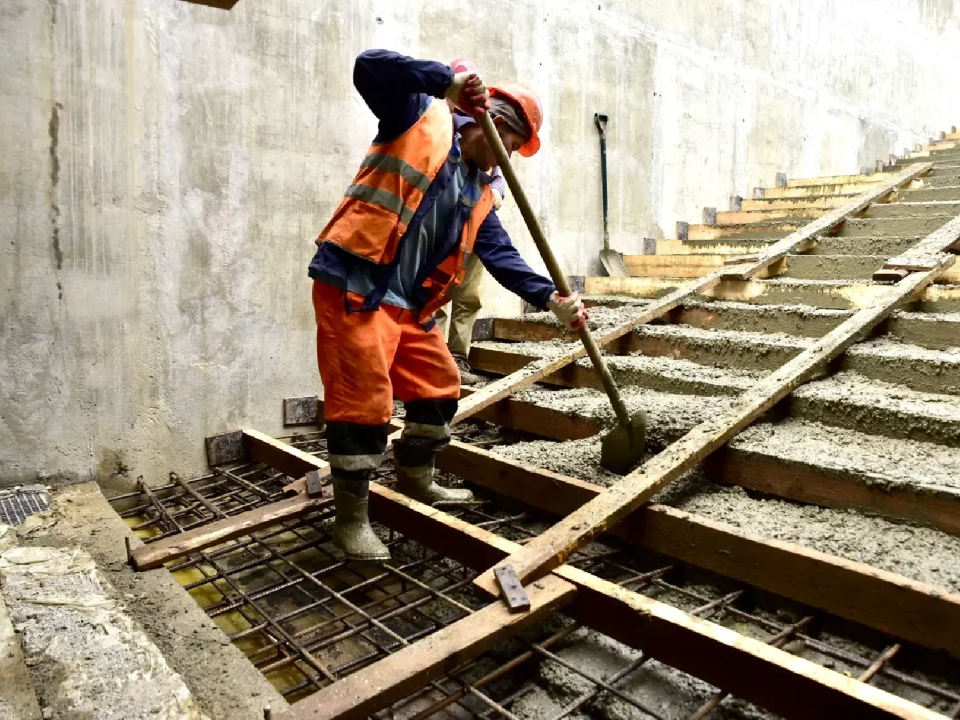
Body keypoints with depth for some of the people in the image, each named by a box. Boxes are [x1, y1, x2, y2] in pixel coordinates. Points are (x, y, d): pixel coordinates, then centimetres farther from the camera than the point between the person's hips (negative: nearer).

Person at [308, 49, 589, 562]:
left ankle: (415, 479, 37)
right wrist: (448, 82, -24)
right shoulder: (420, 118, -1)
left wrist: (551, 299, -1)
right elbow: (369, 67, -15)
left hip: (409, 302, 9)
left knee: (439, 386, 15)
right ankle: (351, 518, 9)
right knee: (364, 401, -7)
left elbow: (500, 255, 11)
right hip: (353, 284, -8)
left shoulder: (480, 190, 18)